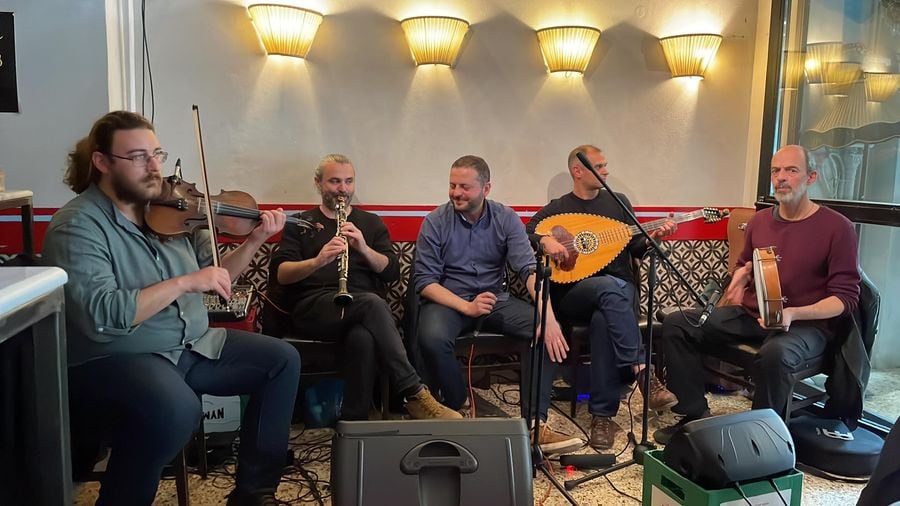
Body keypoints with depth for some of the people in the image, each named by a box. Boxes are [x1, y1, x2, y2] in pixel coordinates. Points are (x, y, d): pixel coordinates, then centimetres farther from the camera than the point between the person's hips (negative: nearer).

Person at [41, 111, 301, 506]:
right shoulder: (76, 226, -15)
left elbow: (215, 278, 10)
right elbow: (102, 315, -28)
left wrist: (254, 240, -4)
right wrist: (184, 282, -28)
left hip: (192, 345, 8)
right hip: (113, 359, -8)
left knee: (282, 360, 3)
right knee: (176, 409, -38)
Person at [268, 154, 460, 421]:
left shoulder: (371, 223, 22)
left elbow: (392, 272, 8)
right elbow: (279, 274, 0)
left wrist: (364, 248, -10)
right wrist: (318, 261, -19)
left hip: (364, 308, 2)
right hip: (313, 308, -2)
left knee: (363, 337, -37)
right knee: (372, 303, -34)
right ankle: (416, 395, -32)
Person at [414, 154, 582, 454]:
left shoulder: (506, 219, 0)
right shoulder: (435, 222, -5)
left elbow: (529, 268, -12)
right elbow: (424, 282, -8)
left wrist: (548, 314, -29)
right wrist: (466, 307, -23)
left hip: (496, 298, 2)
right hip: (448, 300, -2)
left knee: (545, 329, -23)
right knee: (432, 338, -35)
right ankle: (456, 410, -9)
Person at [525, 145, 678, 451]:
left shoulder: (618, 202, 14)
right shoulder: (556, 209, 6)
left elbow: (635, 249, 12)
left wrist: (653, 237, -8)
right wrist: (544, 240, -21)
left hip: (620, 291, 2)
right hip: (573, 295, -2)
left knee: (603, 320, -35)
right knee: (610, 286, -38)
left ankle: (603, 414, -28)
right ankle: (642, 372, -36)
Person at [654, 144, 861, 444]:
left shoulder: (837, 228, -8)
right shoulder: (759, 221, 9)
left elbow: (846, 297, -10)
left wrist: (793, 314, -25)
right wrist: (742, 273, 2)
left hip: (807, 323, -5)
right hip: (751, 314, 6)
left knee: (775, 353, -41)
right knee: (677, 324, -11)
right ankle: (696, 416, -5)